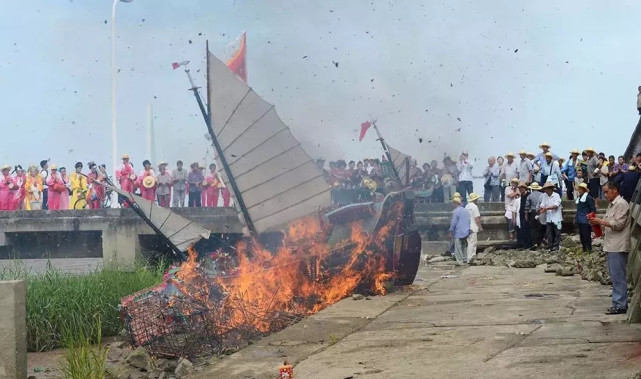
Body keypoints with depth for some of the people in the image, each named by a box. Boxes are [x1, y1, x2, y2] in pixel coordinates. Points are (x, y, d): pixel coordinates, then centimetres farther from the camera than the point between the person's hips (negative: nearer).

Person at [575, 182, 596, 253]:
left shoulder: (588, 197, -10)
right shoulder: (579, 197, 15)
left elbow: (593, 209, -12)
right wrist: (576, 218, 21)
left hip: (586, 221, -9)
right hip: (580, 220, 9)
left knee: (586, 235, -7)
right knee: (581, 235, 12)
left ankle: (589, 249, -1)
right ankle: (584, 248, 20)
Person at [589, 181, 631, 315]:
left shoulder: (621, 204, -11)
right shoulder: (611, 205, 19)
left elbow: (618, 224, -17)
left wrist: (600, 221, -12)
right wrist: (597, 223, 6)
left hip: (618, 247, -10)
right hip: (611, 246, 10)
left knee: (618, 277, -8)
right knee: (615, 276, 11)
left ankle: (620, 305, -7)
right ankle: (619, 303, 16)